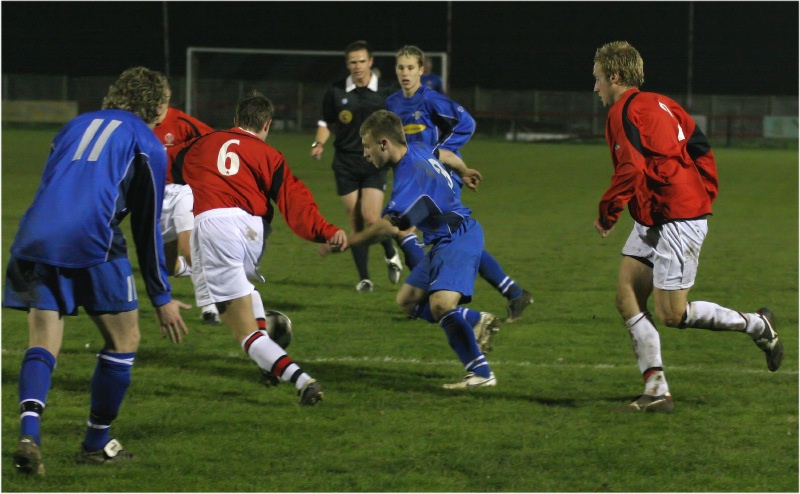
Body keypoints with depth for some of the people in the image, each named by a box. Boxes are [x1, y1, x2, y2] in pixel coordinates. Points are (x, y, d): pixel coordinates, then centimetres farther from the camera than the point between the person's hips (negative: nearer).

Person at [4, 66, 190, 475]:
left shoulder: (76, 125, 29)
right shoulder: (146, 143, 13)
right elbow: (147, 227, 13)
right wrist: (161, 298, 18)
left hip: (35, 237, 5)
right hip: (92, 242, -4)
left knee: (43, 345, 5)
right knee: (123, 341, 13)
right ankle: (97, 444, 19)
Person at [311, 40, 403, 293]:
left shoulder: (385, 92, -1)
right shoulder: (336, 92, 0)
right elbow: (326, 123, 10)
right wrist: (319, 143, -8)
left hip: (375, 163, -2)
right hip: (345, 164, 2)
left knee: (371, 218, -14)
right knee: (355, 222, 1)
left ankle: (391, 254, 16)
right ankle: (364, 277, 11)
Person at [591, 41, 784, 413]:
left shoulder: (624, 112, -13)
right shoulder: (659, 104, 15)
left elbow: (631, 170, -24)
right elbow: (700, 149, 17)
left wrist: (606, 215, -12)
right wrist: (703, 197, 19)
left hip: (676, 223, -10)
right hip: (652, 222, 10)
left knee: (672, 314, -6)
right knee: (627, 299, 3)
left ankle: (757, 325, 9)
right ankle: (656, 391, 0)